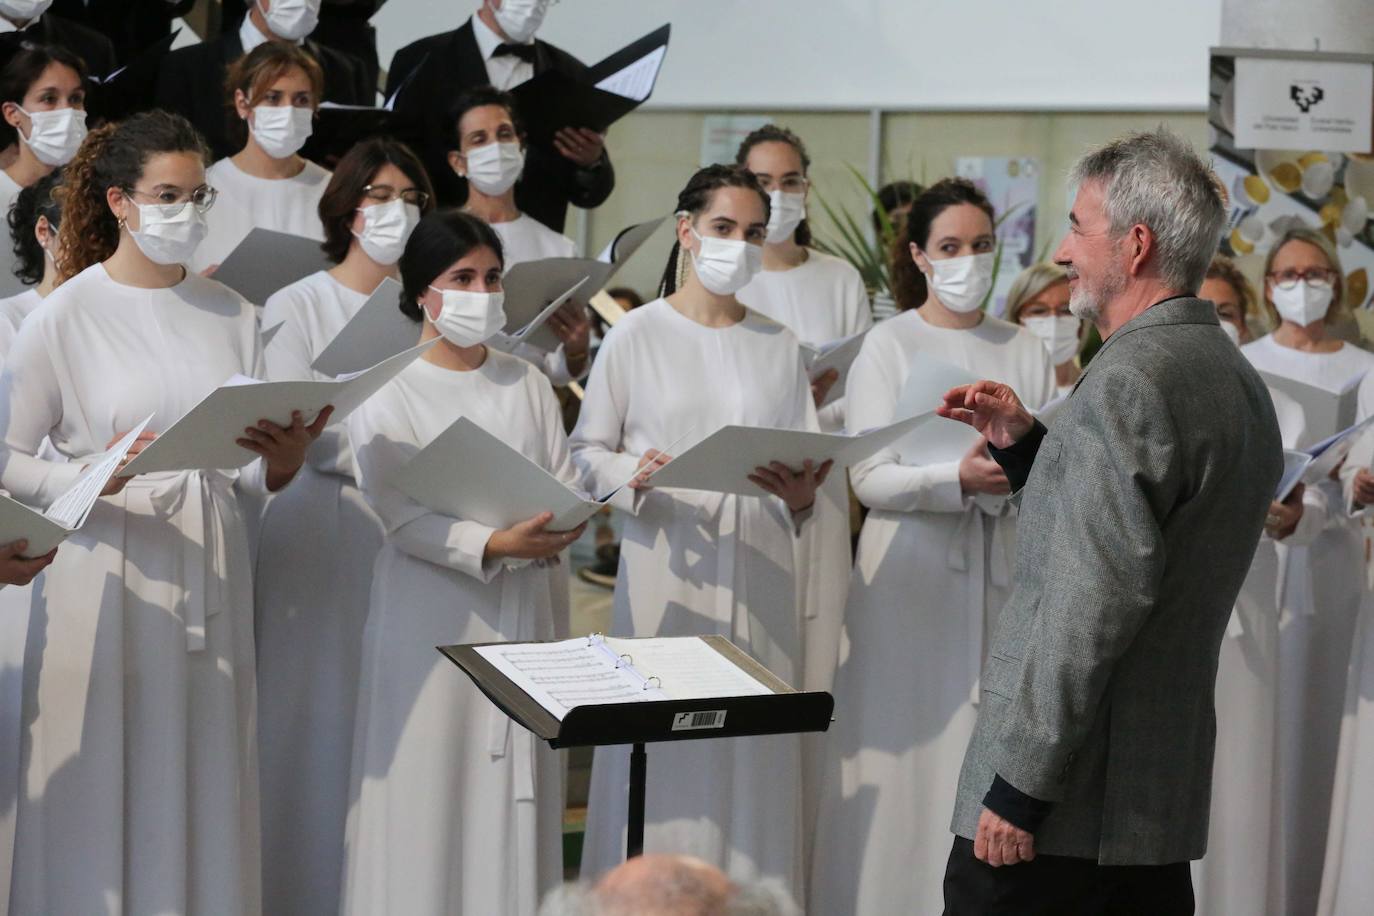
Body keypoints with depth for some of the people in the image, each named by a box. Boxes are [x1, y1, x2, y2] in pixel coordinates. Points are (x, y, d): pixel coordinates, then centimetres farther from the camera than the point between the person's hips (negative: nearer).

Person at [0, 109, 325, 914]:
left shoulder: (231, 315, 10)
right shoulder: (68, 315, -3)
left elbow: (263, 476, 10)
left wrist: (288, 454, -12)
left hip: (212, 573, 4)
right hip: (111, 572, -4)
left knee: (206, 785, 5)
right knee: (106, 787, -1)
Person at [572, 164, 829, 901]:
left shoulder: (780, 345, 12)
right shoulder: (636, 335, 2)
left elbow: (810, 461, 10)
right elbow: (588, 451, 1)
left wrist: (802, 495, -11)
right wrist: (636, 476, -18)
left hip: (759, 576, 3)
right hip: (668, 574, -3)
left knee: (752, 754, 1)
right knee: (664, 750, -4)